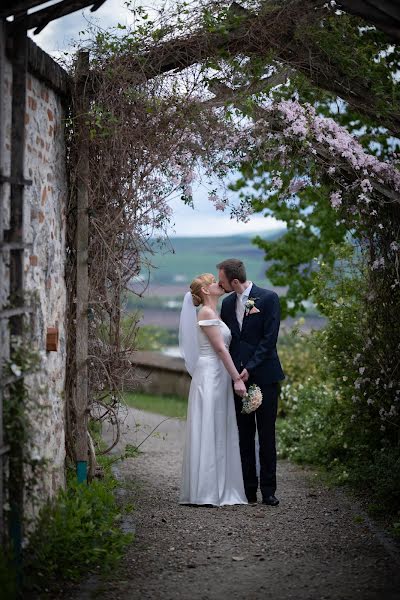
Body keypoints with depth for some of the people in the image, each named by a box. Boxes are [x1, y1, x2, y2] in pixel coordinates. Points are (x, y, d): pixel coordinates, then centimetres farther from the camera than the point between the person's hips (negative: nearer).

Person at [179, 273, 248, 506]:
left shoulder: (214, 313, 18)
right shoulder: (206, 313, -11)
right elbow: (220, 348, -15)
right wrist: (237, 378, -16)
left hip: (219, 376, 9)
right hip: (209, 376, -9)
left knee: (219, 432, 9)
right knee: (207, 432, -7)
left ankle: (220, 490, 13)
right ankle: (204, 492, -4)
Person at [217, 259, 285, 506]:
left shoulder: (268, 298, -7)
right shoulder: (228, 303, 10)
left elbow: (269, 338, -11)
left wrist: (250, 368, -16)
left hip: (264, 375, -5)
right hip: (238, 376, 5)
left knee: (266, 434, 1)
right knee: (244, 434, 6)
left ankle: (268, 489, 7)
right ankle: (248, 489, 11)